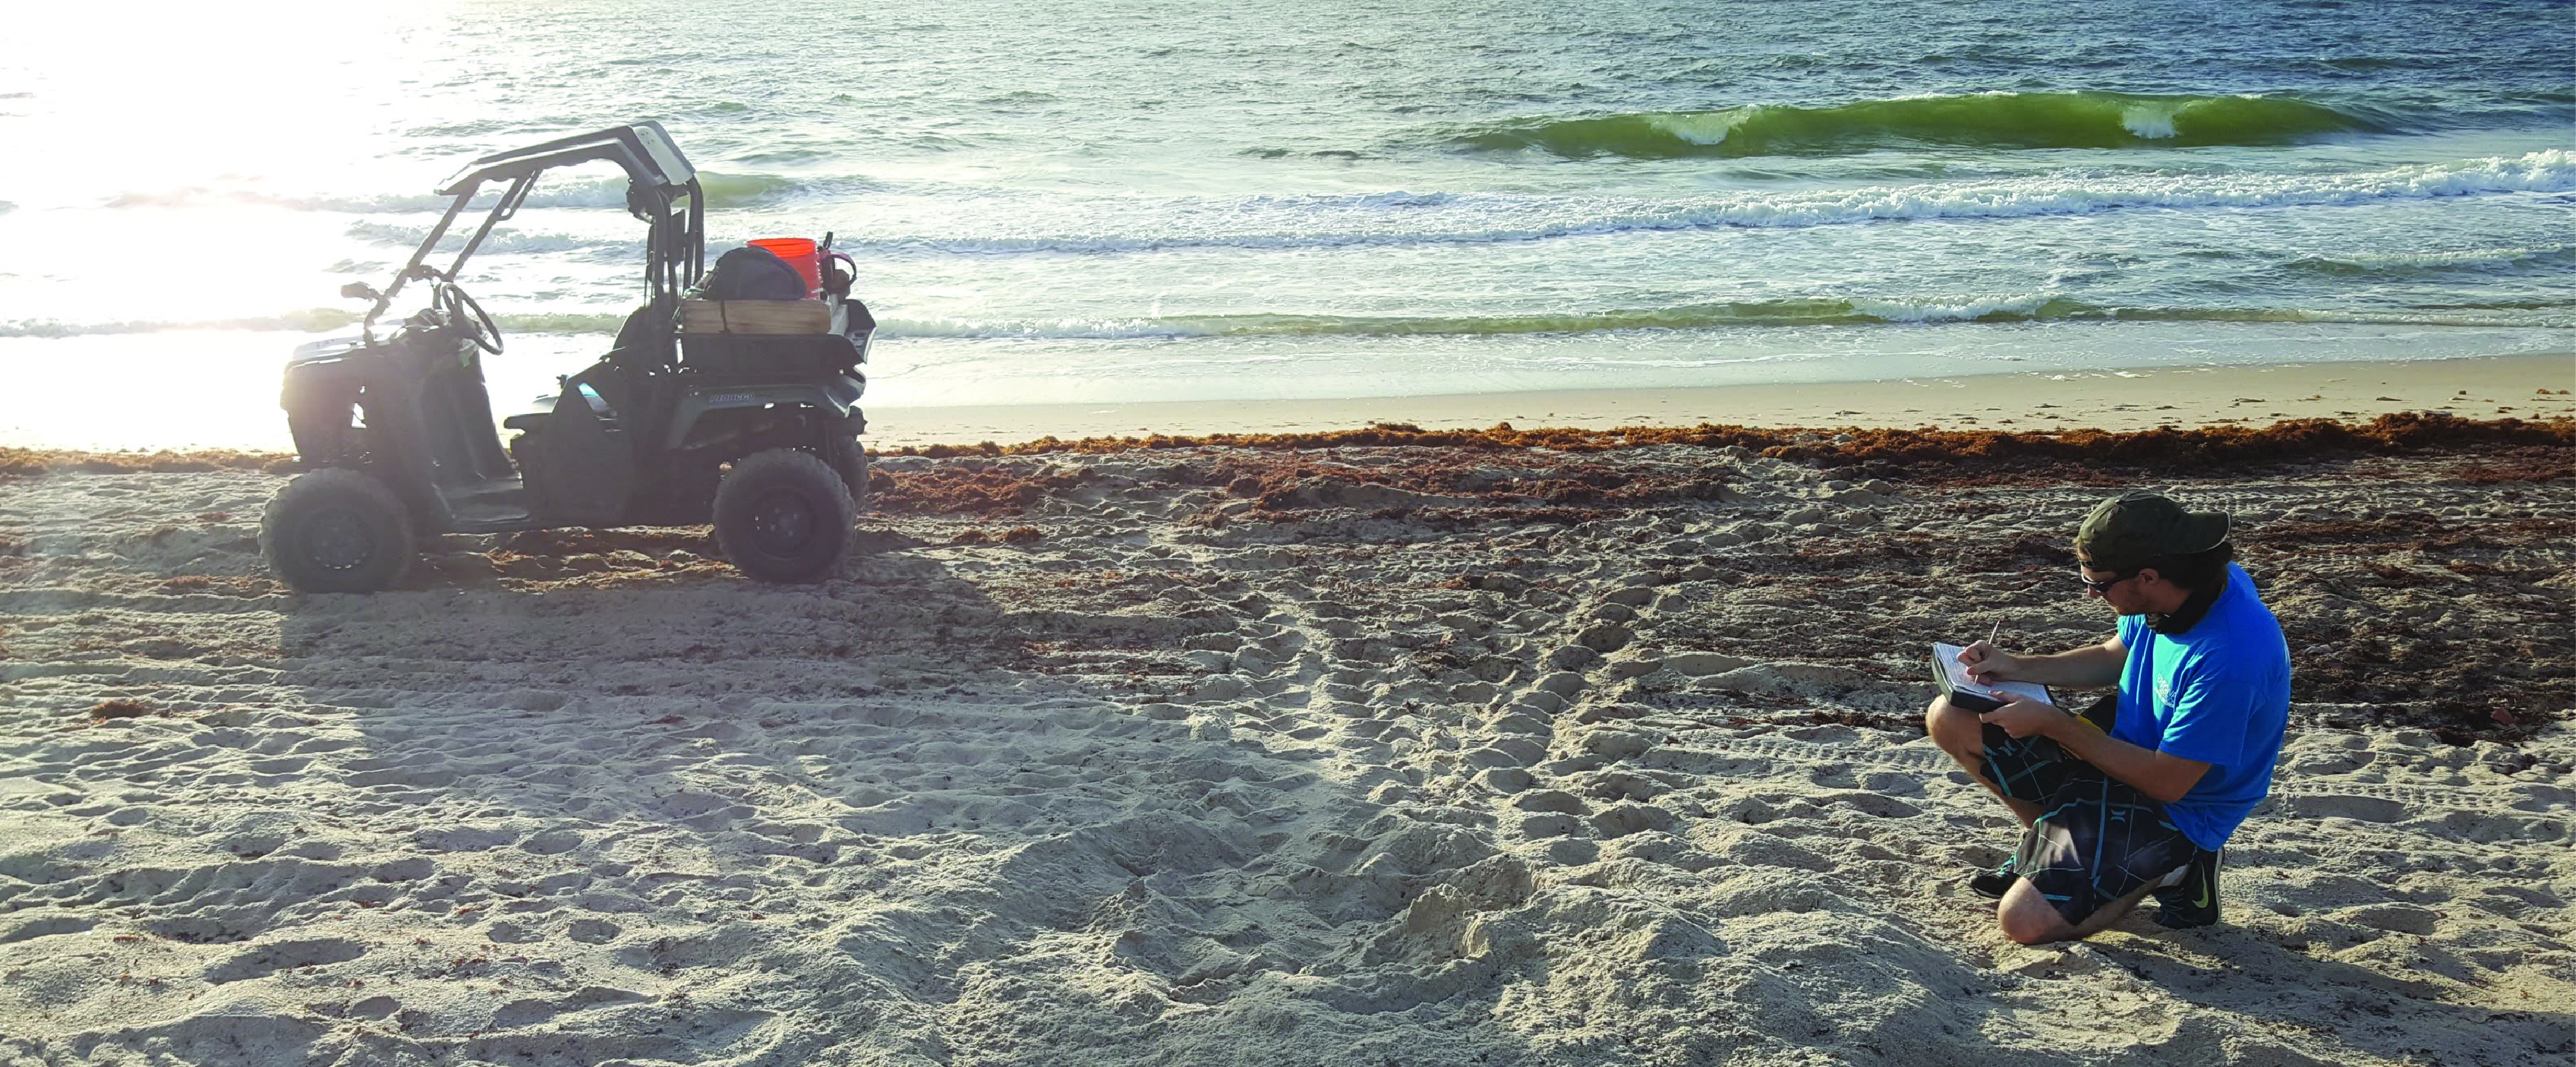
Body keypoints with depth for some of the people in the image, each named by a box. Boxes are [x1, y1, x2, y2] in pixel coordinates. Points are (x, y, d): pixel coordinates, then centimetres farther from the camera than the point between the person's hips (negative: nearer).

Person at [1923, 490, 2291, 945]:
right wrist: (2015, 667, -2)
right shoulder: (2182, 590, -9)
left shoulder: (2229, 656, -35)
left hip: (2175, 808, -8)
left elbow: (2167, 783, -27)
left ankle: (2170, 869, 0)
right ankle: (2049, 844, 13)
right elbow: (2113, 658, 12)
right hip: (2124, 743, 8)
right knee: (1949, 720, 0)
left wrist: (2053, 724, -21)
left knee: (2025, 921, -22)